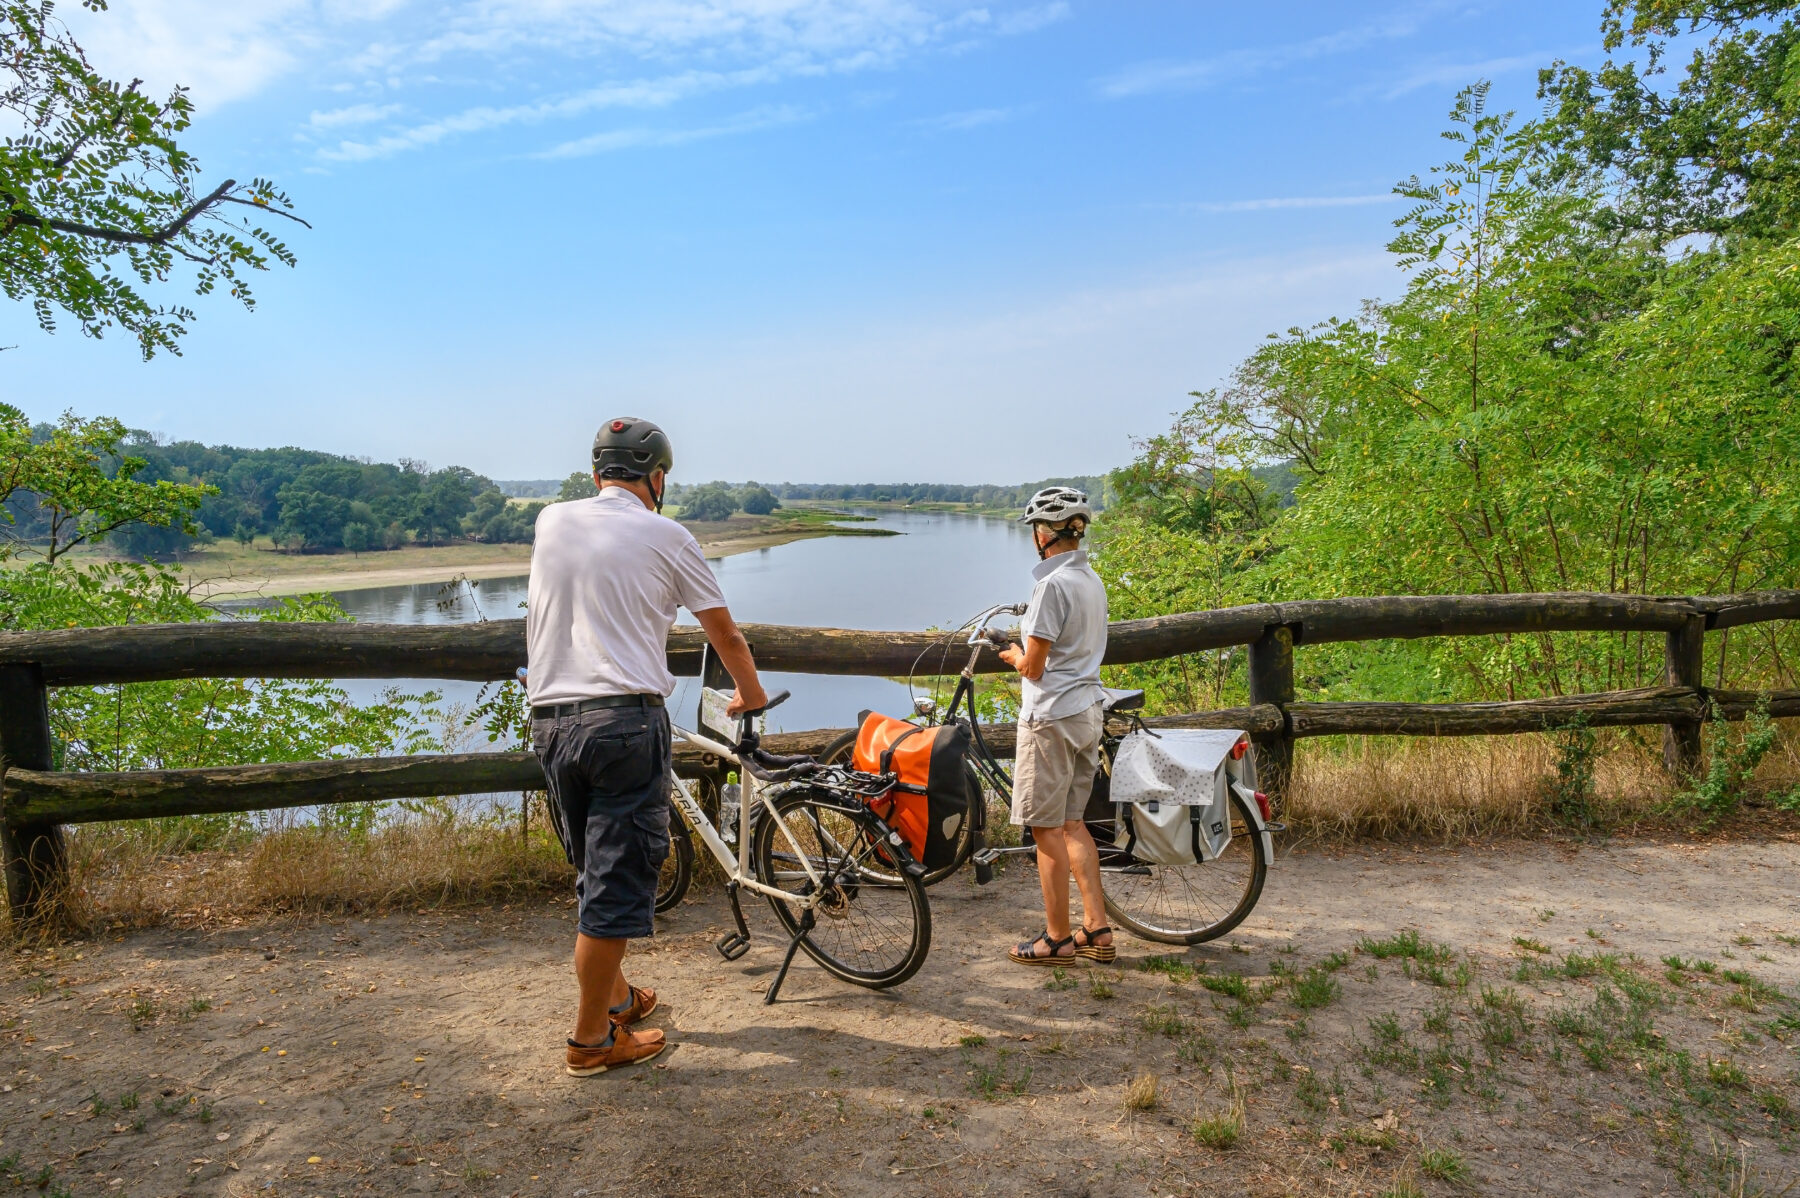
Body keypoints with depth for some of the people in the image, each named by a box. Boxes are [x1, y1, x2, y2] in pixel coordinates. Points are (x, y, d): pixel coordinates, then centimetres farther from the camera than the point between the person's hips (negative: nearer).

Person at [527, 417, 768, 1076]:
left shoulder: (551, 521, 11)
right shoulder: (664, 536, -1)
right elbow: (725, 634, 7)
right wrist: (750, 692, 25)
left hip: (550, 719, 6)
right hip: (625, 718, -6)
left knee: (596, 870, 20)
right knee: (618, 879, 3)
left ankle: (615, 994, 36)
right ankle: (592, 1039, 13)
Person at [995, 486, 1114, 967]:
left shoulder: (1052, 584, -18)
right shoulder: (1093, 580, 10)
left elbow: (1033, 665, -17)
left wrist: (1014, 657, 3)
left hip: (1051, 717, -9)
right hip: (1088, 712, 9)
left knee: (1048, 829, 2)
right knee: (1072, 823, 16)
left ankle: (1058, 938, 12)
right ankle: (1097, 929, 20)